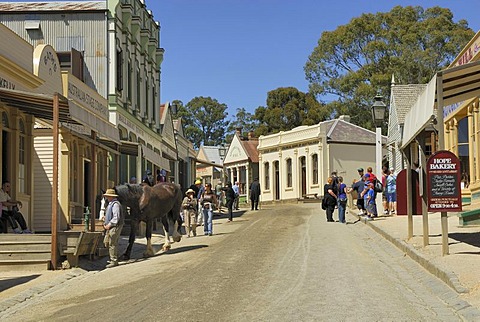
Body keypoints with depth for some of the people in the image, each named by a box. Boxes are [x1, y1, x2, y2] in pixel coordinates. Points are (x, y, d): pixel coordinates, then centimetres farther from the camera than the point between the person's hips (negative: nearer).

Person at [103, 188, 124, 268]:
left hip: (115, 226, -11)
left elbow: (116, 217, -23)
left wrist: (109, 225, -20)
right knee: (106, 242, 14)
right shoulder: (110, 204, 16)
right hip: (110, 227, 11)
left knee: (112, 244, -7)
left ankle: (114, 261, 0)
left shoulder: (115, 204, -16)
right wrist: (105, 224, 12)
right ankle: (114, 258, 23)